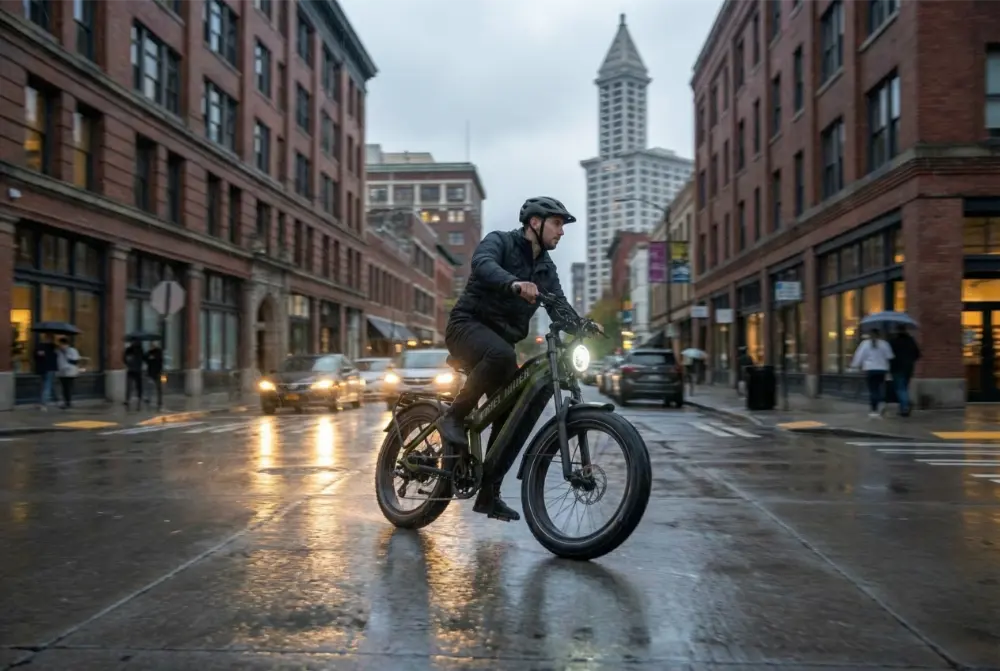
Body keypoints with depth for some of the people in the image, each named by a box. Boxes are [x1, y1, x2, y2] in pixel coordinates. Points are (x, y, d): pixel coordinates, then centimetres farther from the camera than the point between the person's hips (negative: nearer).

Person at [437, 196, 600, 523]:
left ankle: (488, 491, 4)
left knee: (513, 411, -6)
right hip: (469, 326, -7)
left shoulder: (546, 268, 16)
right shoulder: (499, 241, -5)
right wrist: (514, 284, -48)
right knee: (501, 354, -39)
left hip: (501, 340, 7)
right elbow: (482, 263, -28)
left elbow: (559, 305, 3)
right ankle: (455, 417, -19)